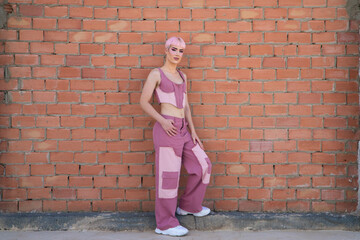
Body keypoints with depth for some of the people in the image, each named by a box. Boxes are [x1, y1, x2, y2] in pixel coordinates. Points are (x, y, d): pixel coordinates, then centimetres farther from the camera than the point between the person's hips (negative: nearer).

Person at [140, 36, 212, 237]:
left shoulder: (182, 76, 18)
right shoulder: (156, 74, -1)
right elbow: (144, 102, -5)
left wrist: (193, 131, 9)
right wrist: (162, 121, -17)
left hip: (182, 130, 7)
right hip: (166, 128, -7)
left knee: (203, 165, 10)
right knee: (168, 175, -3)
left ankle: (189, 206, 29)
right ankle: (165, 224, 10)